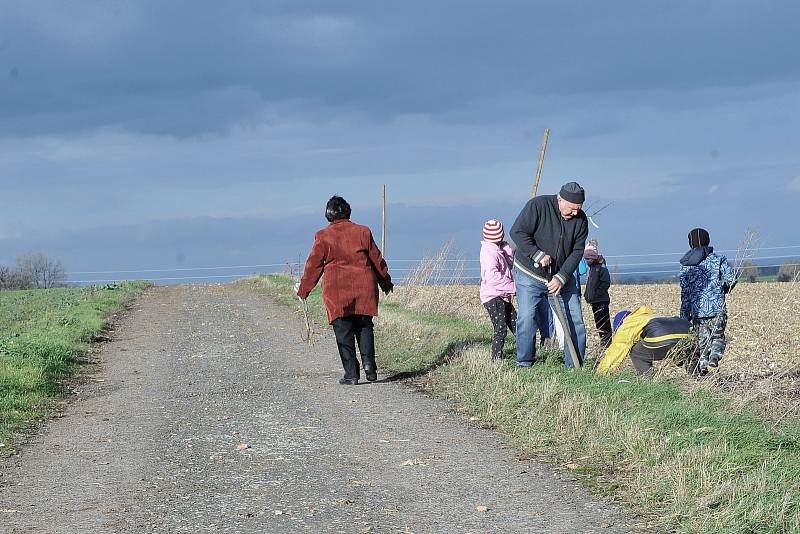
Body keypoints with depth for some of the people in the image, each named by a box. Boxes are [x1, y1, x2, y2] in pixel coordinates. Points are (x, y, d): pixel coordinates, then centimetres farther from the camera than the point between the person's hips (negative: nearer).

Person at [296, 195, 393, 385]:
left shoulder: (323, 236, -1)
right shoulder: (363, 232, 5)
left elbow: (314, 265, 3)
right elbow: (377, 260, 12)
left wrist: (303, 289, 14)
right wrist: (386, 283, 25)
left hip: (336, 291, -2)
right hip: (364, 288, 2)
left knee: (343, 332, 2)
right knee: (364, 326, 15)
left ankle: (351, 373, -2)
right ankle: (369, 363, -4)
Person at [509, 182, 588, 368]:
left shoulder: (580, 219, -4)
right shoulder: (538, 206, -16)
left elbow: (577, 251, -5)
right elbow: (517, 232, -18)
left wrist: (561, 278, -16)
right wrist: (538, 255, -25)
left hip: (562, 278, 4)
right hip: (529, 275, -4)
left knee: (575, 321, 1)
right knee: (526, 318, -11)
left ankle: (574, 365, 10)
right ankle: (524, 364, 0)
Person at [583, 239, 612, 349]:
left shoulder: (601, 267, -10)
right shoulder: (591, 268, 16)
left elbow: (606, 283, -16)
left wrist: (595, 294, -18)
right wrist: (587, 295, 11)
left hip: (602, 300, -9)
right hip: (594, 301, 9)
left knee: (604, 322, -6)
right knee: (598, 322, 11)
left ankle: (606, 342, -4)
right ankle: (603, 341, 16)